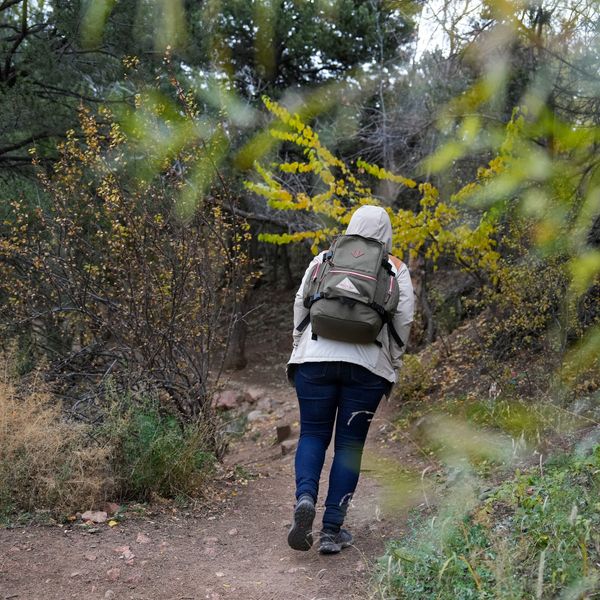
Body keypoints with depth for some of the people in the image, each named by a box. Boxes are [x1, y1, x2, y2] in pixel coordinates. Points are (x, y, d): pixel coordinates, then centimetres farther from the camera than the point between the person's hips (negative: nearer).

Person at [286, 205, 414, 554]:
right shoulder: (396, 269, 9)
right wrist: (392, 368, 12)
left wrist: (299, 349, 17)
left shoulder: (324, 259, 11)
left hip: (316, 358, 1)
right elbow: (404, 321, 3)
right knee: (350, 443, 7)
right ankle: (332, 530, 7)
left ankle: (305, 497, -13)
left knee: (313, 434, 13)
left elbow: (301, 306, 8)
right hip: (367, 365, 0)